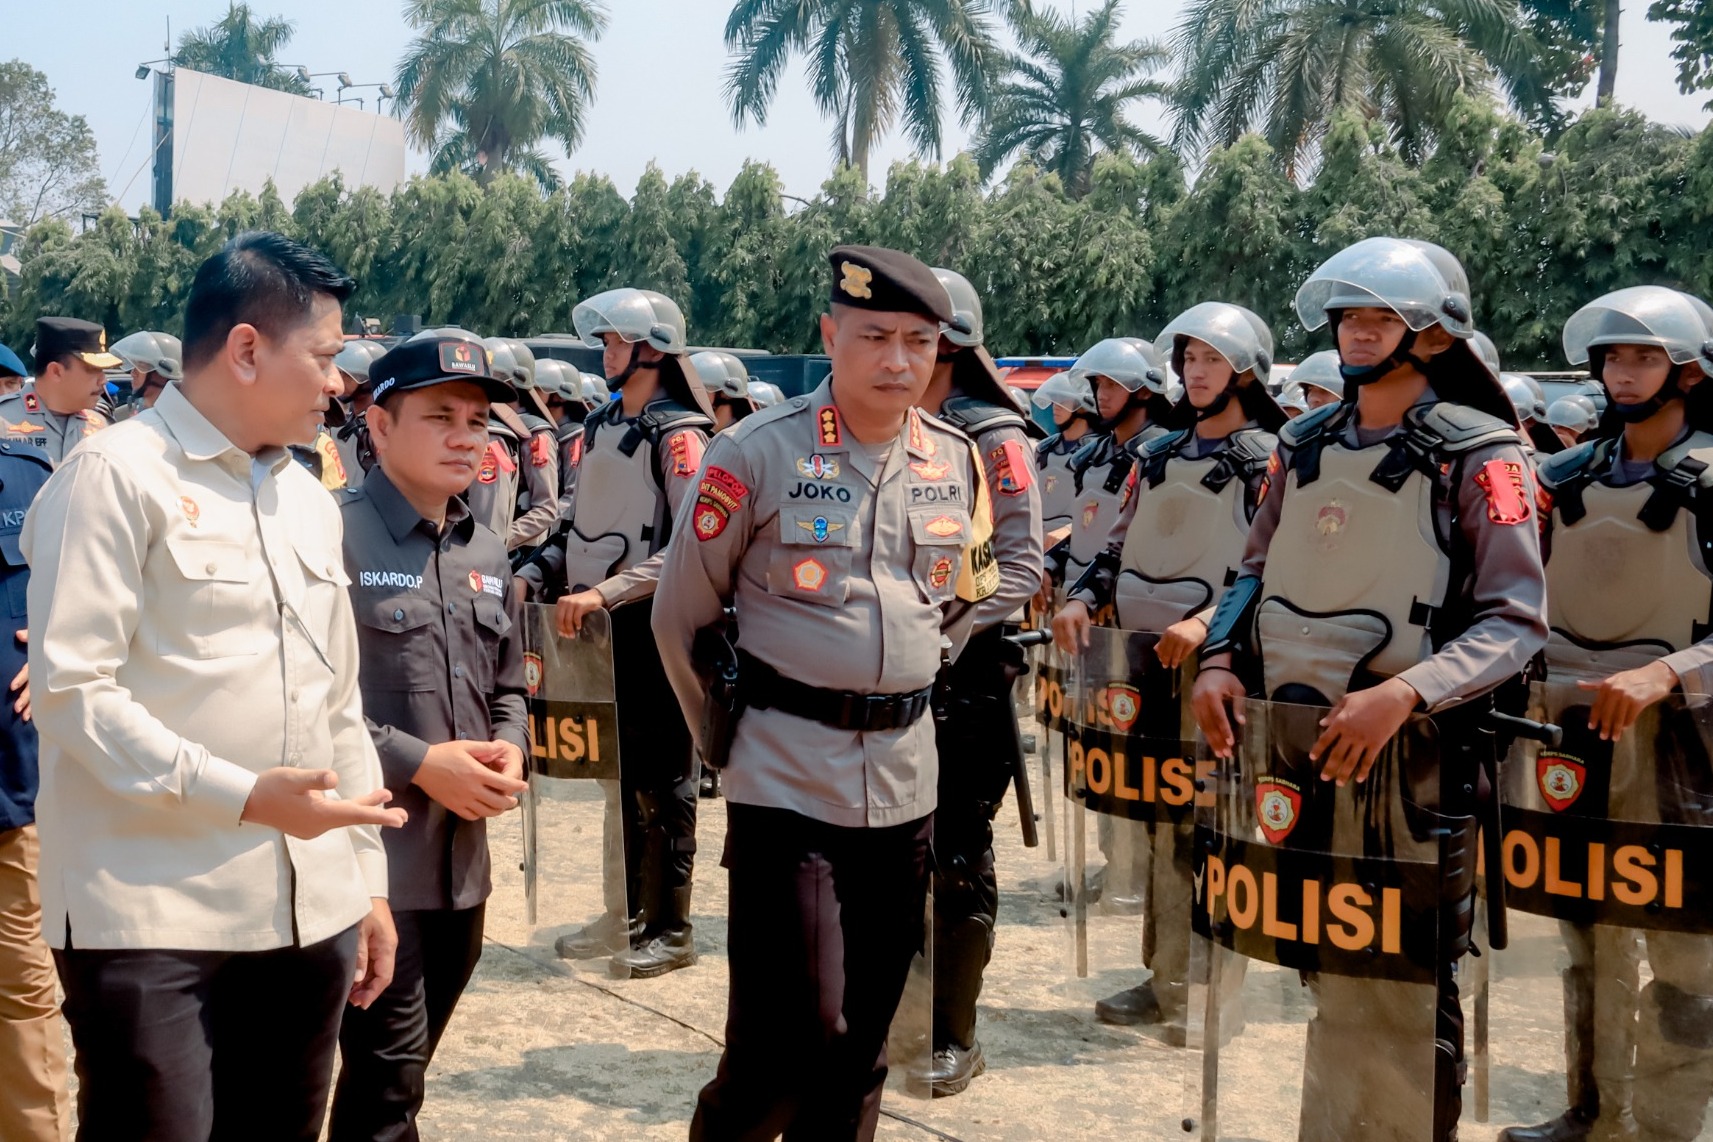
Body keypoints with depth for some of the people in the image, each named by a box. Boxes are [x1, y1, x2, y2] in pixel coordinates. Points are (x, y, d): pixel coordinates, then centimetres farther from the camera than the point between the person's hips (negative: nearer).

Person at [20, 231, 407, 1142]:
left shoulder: (309, 501, 17)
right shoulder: (116, 475, -5)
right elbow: (70, 688, -13)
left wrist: (367, 878, 16)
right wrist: (244, 795, -20)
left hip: (306, 914, 7)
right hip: (152, 915, -6)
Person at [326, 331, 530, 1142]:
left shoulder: (487, 554, 12)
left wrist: (509, 750, 0)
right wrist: (416, 763, -17)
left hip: (463, 861, 7)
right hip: (367, 855, -7)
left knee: (396, 1074, 18)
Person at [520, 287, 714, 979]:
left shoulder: (678, 435, -11)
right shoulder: (600, 427, 12)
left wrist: (608, 591, -25)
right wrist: (535, 578, 4)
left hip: (654, 629, -7)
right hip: (600, 630, 7)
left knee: (660, 780, 2)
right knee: (616, 773, 14)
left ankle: (670, 929, 12)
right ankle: (626, 916, 25)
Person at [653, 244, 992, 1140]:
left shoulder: (958, 462, 5)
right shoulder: (757, 454, -10)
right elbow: (680, 619, -1)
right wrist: (730, 734, 6)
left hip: (904, 784, 5)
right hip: (785, 783, -5)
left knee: (861, 1043, 12)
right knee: (792, 1034, -7)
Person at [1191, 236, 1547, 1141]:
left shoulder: (1479, 456, -8)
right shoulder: (1306, 444, 9)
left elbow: (1516, 622, -14)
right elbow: (1259, 570, 18)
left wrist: (1404, 693, -27)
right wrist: (1220, 659, -1)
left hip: (1409, 758, -5)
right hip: (1290, 740, 5)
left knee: (1405, 990, 5)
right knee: (1333, 967, 17)